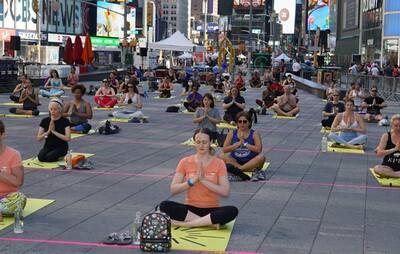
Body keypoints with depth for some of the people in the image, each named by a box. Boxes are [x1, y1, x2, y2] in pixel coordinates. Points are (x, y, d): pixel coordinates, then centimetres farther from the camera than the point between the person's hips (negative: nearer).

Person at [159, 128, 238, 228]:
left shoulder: (219, 163, -1)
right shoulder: (185, 162, 2)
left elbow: (226, 192, -10)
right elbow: (173, 190, -4)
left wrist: (203, 180, -18)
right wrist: (193, 180, -17)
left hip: (212, 210, -1)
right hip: (190, 209, 1)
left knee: (232, 211, -32)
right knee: (164, 206, -28)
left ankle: (186, 223, -26)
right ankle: (209, 222, -25)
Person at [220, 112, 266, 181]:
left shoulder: (254, 134, 1)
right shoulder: (232, 133, 5)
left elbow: (259, 149, -12)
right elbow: (224, 149, -4)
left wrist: (244, 143, -13)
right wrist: (239, 143, -13)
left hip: (250, 162, -1)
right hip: (235, 161, 2)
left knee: (261, 157, -30)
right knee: (222, 157, -26)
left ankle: (237, 169, -33)